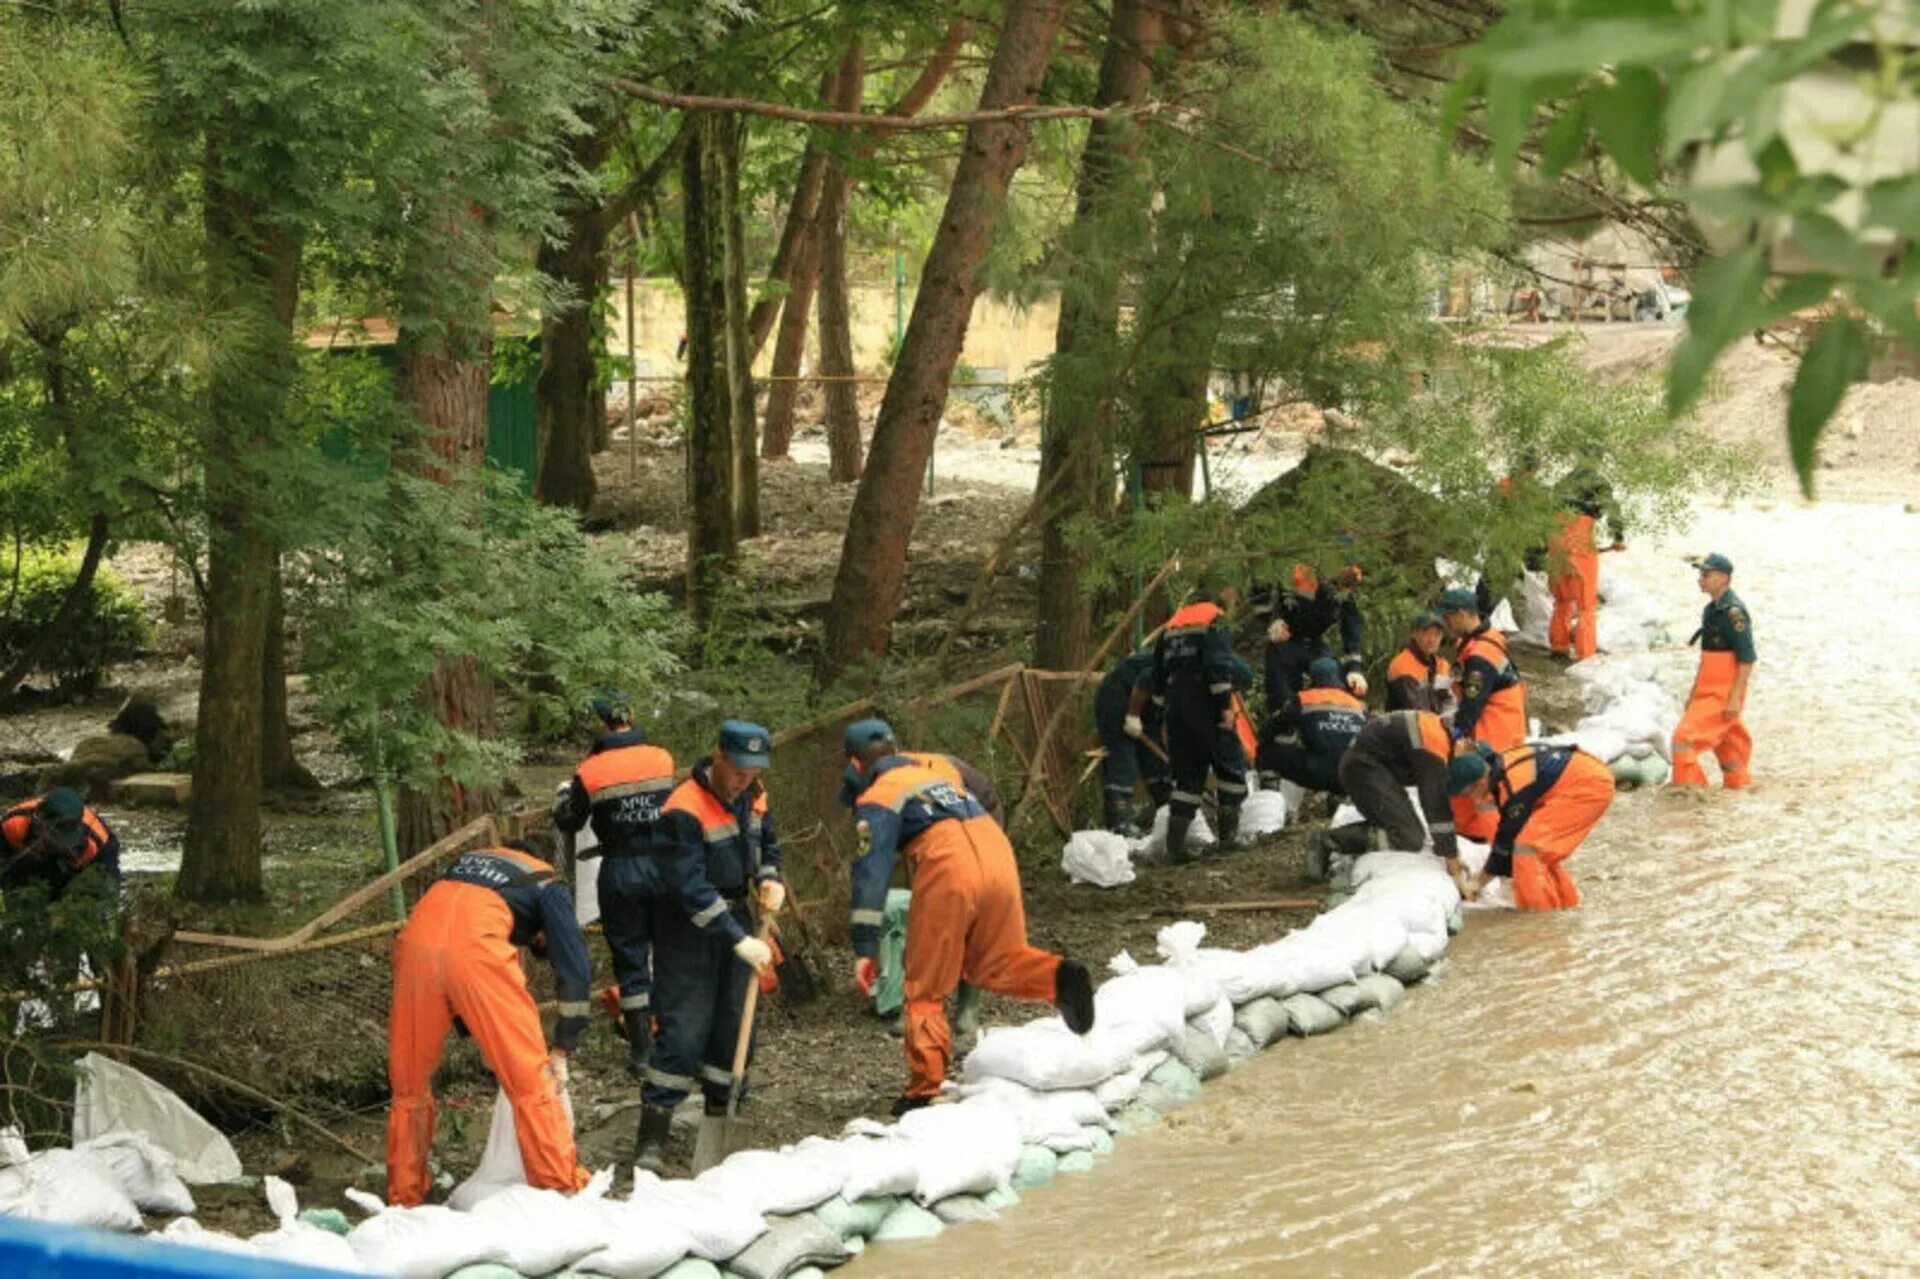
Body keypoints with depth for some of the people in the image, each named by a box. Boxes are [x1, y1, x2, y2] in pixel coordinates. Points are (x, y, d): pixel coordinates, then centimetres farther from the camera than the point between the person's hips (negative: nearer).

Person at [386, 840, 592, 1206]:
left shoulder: (470, 860, 39)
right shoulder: (548, 885, 24)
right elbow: (575, 970, 15)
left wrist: (478, 1035, 35)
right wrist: (561, 1051, 23)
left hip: (416, 939, 5)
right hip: (475, 948, -4)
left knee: (409, 1082, 17)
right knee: (530, 1080, 6)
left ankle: (404, 1199, 21)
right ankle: (564, 1190, 7)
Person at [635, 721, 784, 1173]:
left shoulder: (753, 797, 2)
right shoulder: (683, 811, -23)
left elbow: (767, 844, 20)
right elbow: (692, 889, -27)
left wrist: (769, 880, -2)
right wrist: (739, 940, -29)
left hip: (736, 919, 7)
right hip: (688, 930, -7)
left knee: (734, 1025, 8)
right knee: (684, 1030, -11)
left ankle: (720, 1120, 19)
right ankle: (653, 1139, -7)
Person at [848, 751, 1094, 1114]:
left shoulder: (876, 800, 16)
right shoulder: (939, 777, 36)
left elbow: (871, 873, 5)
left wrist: (865, 948, 1)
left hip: (948, 867, -5)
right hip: (999, 853, 5)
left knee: (926, 989, 7)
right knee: (994, 964, 21)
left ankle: (924, 1091, 5)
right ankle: (1058, 976, -8)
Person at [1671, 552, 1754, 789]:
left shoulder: (1734, 612, -16)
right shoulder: (1711, 609, 13)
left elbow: (1746, 659, -19)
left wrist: (1735, 698, -22)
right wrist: (1694, 693, 21)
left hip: (1724, 694, -9)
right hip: (1708, 691, 9)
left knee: (1685, 738, -14)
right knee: (1727, 744, 17)